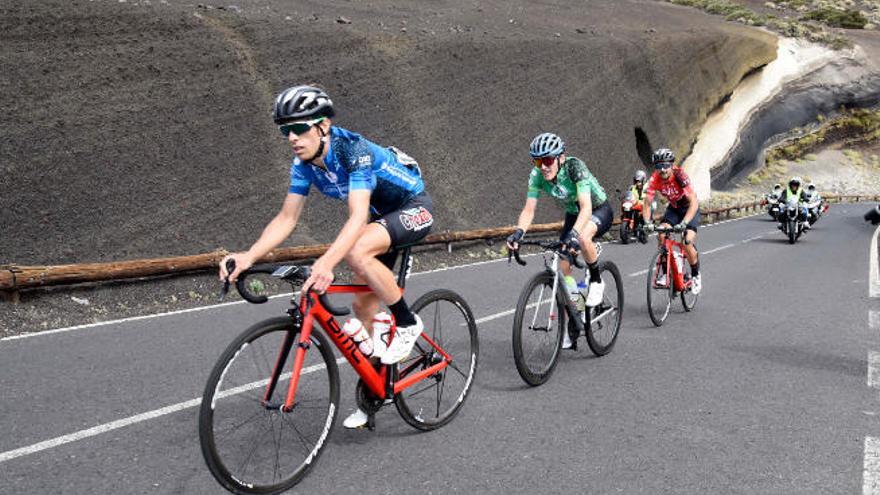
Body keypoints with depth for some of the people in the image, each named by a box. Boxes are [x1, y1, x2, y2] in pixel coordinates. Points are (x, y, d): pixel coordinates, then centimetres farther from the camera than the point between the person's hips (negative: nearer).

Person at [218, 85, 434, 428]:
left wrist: (327, 262, -57)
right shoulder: (304, 164, -9)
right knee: (363, 305, 5)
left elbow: (358, 216, -42)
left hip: (414, 207, -8)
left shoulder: (354, 150, -31)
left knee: (357, 253, -35)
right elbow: (286, 219, -9)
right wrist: (248, 257, -24)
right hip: (382, 214, 8)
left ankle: (407, 323, -13)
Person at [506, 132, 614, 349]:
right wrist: (519, 232, -42)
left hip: (599, 210, -5)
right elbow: (529, 209, -22)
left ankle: (596, 282, -11)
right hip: (573, 214, 6)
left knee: (583, 237, -38)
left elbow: (586, 207, -44)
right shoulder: (537, 175, -19)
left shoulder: (575, 167, -34)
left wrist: (574, 233, -60)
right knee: (564, 265, -5)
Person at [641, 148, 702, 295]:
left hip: (690, 208, -4)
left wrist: (684, 223, -51)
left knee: (688, 242, -19)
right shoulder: (654, 179, -22)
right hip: (673, 208, 4)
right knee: (661, 235, -20)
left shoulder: (680, 176, -33)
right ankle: (665, 272, -5)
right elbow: (647, 203, -21)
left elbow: (693, 202, -39)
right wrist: (647, 222, -39)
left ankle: (696, 275, 5)